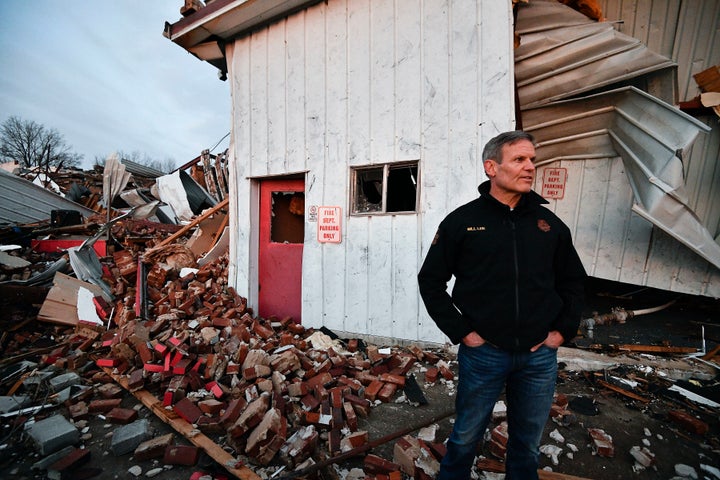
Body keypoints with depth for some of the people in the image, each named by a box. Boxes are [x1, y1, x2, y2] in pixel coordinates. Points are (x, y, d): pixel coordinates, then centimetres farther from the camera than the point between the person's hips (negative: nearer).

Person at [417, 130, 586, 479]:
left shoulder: (549, 223, 3)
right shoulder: (462, 221, -7)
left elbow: (573, 281, 14)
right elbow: (431, 281, -5)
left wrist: (563, 330, 4)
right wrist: (461, 332, -9)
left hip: (540, 355, 3)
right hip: (483, 353, -3)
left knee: (528, 441, 22)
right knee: (466, 436, 17)